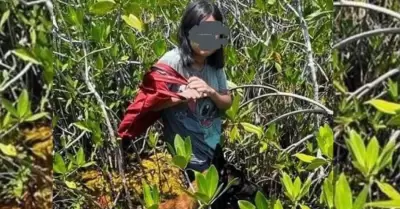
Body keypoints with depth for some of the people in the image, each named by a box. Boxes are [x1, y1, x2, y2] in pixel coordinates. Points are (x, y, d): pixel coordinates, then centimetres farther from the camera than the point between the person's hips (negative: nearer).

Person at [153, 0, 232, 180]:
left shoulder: (215, 63, -3)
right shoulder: (172, 61, -20)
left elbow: (227, 103, 3)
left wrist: (211, 92, -16)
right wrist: (183, 95, -30)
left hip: (214, 152, 6)